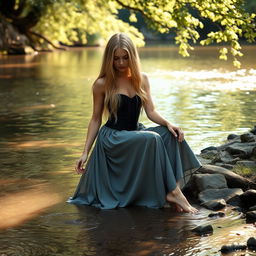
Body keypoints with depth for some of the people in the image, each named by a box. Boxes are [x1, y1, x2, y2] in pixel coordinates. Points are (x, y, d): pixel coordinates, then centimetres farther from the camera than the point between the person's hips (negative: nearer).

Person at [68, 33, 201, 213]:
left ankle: (174, 188, -28)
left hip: (135, 132, 5)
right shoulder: (102, 84, -4)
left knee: (170, 134, -24)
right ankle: (173, 192, -29)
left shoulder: (142, 80, 7)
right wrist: (86, 152, -3)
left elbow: (151, 111, 3)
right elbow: (96, 120, 1)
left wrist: (168, 123, -18)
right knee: (152, 138, -32)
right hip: (112, 138, -5)